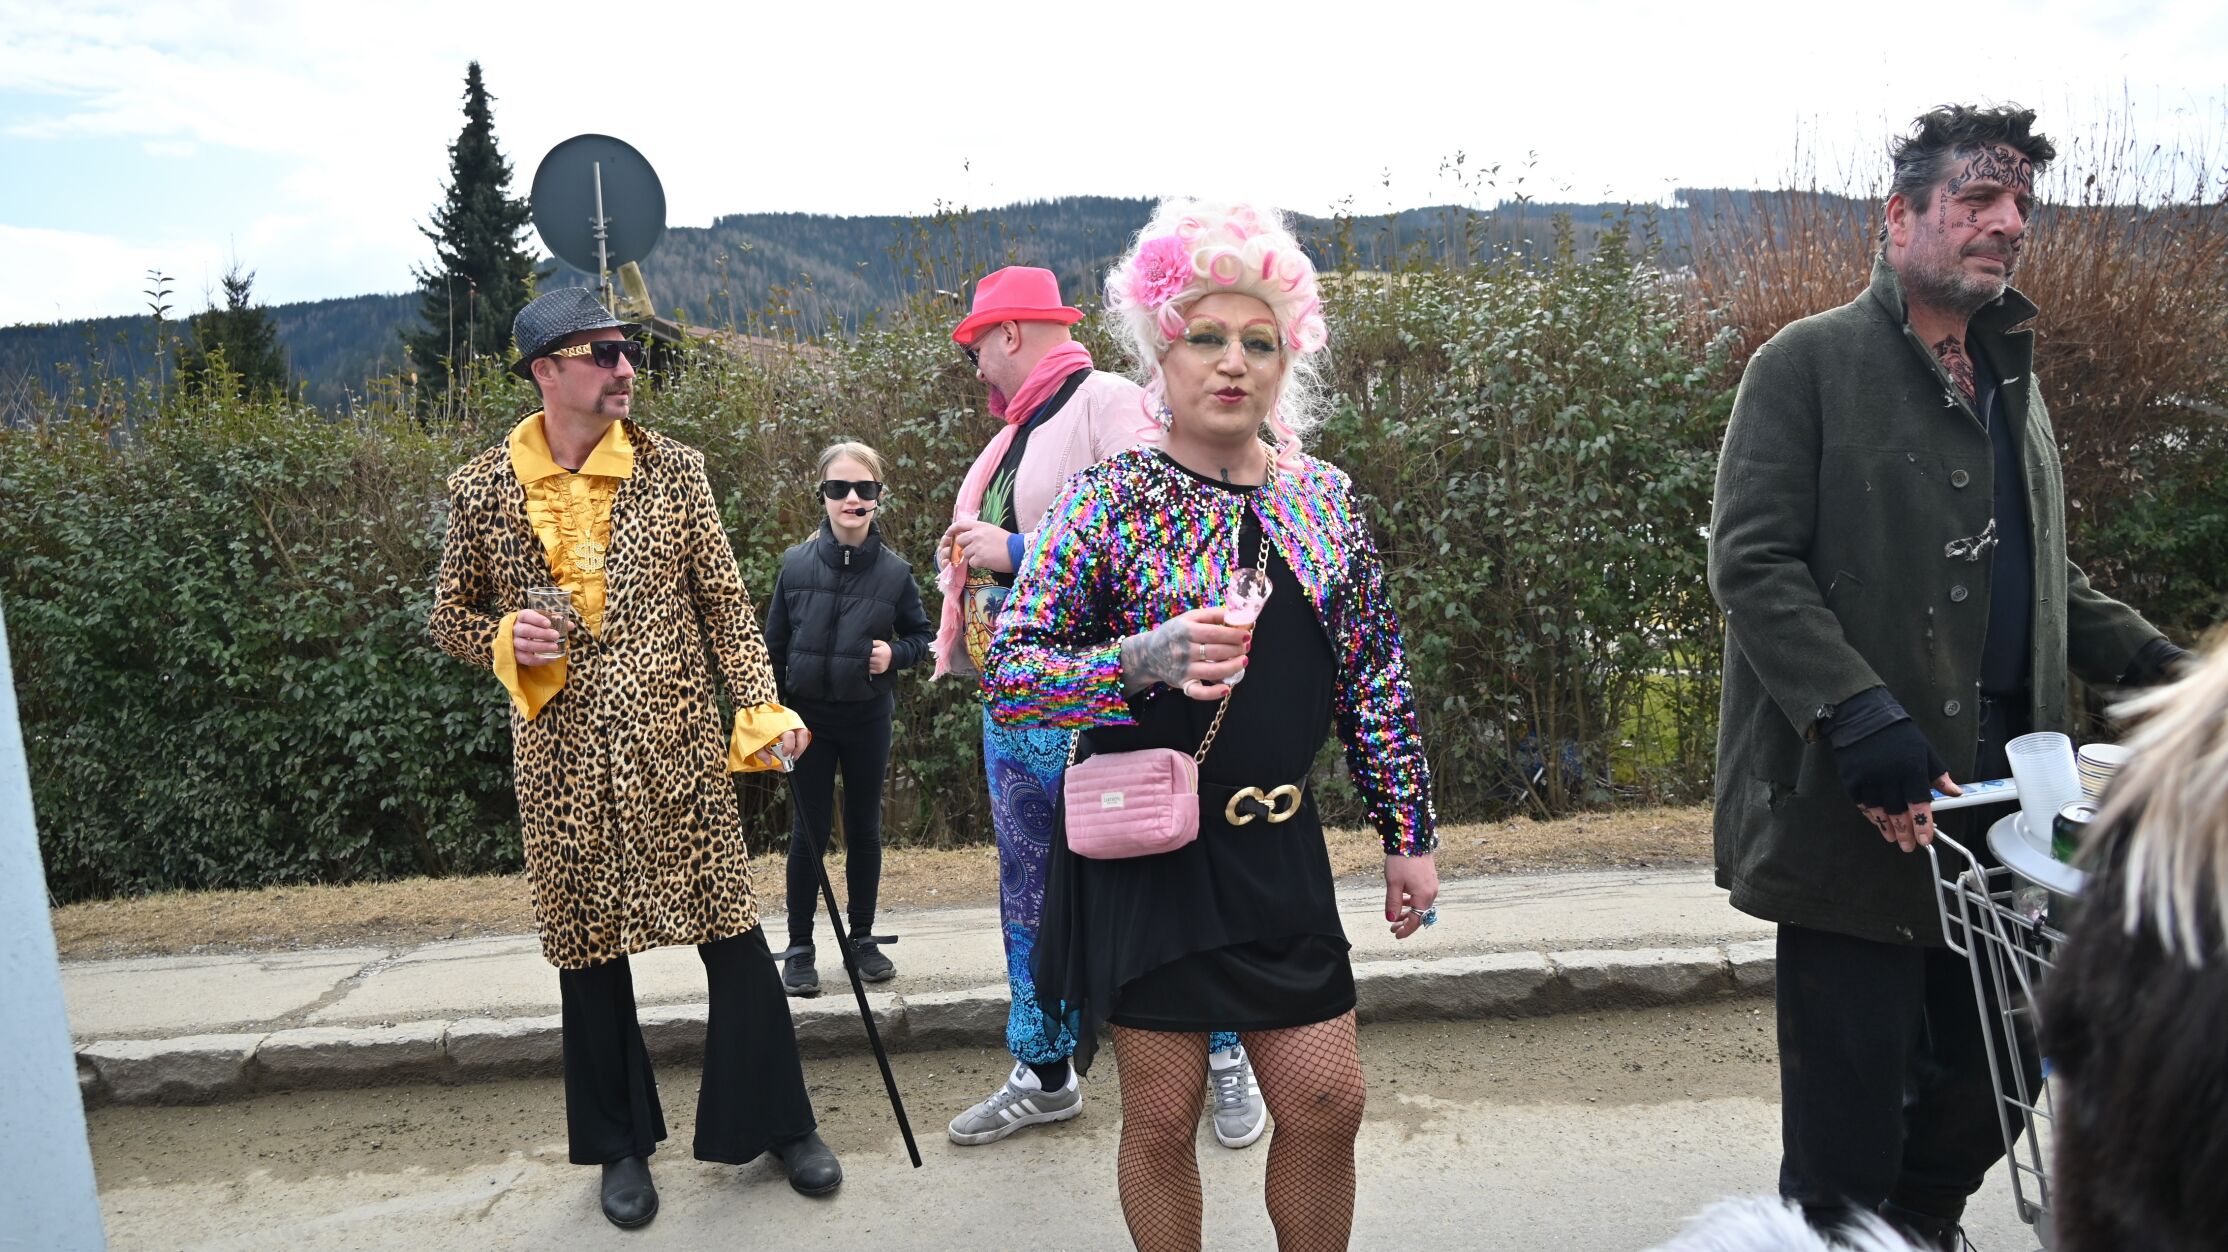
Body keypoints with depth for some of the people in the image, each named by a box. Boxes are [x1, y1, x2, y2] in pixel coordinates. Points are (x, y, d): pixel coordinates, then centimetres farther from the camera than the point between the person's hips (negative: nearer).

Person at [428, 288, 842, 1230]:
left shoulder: (673, 470, 1)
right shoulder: (482, 489, 1)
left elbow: (726, 603, 1)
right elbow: (449, 618, 11)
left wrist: (763, 708, -10)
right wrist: (507, 638, -11)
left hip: (677, 746, 0)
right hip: (563, 760, 1)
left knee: (733, 935, 3)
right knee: (588, 949, 11)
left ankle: (782, 1123, 22)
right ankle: (621, 1145, 30)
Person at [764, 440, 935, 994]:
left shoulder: (894, 571, -6)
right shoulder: (797, 564, -6)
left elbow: (922, 636, 8)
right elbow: (773, 646, 1)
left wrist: (895, 654, -13)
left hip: (868, 721, 1)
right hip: (807, 719, -1)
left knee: (865, 830, 12)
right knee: (809, 833, 5)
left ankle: (863, 938, 27)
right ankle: (799, 948, 18)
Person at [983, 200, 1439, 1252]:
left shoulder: (1325, 499, 5)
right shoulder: (1108, 500, -7)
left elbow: (1375, 677, 11)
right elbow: (1009, 675, -12)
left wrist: (1407, 832, 10)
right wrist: (1146, 661, -27)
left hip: (1281, 849, 4)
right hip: (1146, 851, -3)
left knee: (1327, 1104, 9)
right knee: (1161, 1120, 8)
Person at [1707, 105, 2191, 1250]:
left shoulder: (2010, 377, 19)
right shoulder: (1809, 364, -6)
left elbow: (2044, 574, 26)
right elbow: (1751, 564, -15)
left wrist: (2154, 663, 10)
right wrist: (1857, 716, -25)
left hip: (1993, 796, 8)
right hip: (1856, 810, -7)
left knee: (1986, 1081, 17)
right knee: (1849, 1124, 1)